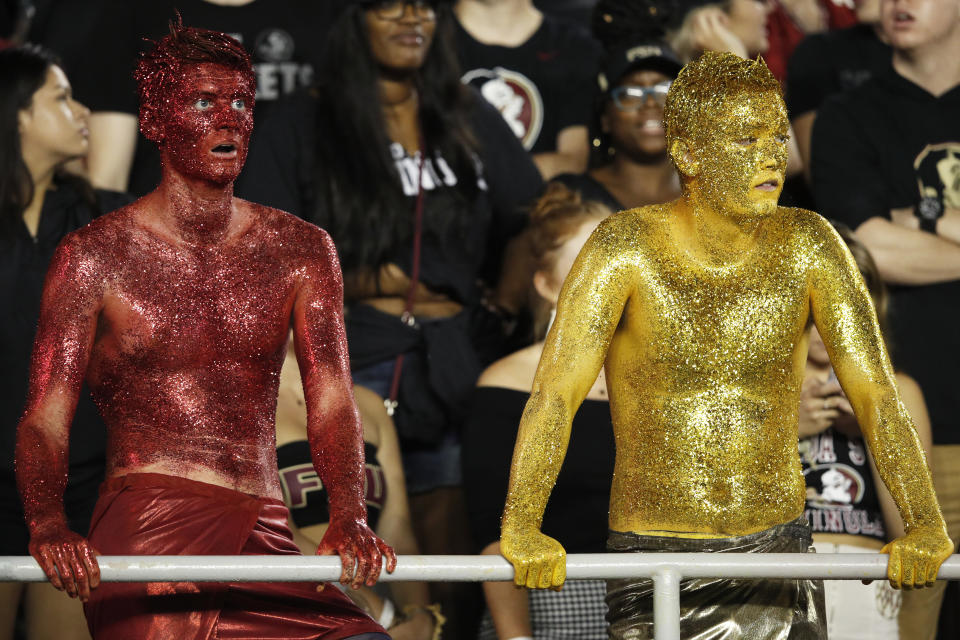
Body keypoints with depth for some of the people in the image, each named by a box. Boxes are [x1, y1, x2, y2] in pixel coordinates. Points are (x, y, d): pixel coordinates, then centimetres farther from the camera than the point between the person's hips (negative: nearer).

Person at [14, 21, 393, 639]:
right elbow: (45, 418, -2)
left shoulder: (302, 251, 13)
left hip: (264, 539, 4)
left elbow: (332, 402, 3)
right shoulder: (95, 256, 4)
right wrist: (48, 523, -24)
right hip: (144, 531, -4)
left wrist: (349, 515, -18)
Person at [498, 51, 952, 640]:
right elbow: (556, 392, -19)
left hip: (777, 550, 2)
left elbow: (877, 393, -6)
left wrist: (926, 525, -20)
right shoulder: (627, 248, -11)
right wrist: (521, 530, -32)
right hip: (655, 562, -2)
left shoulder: (807, 247, -3)